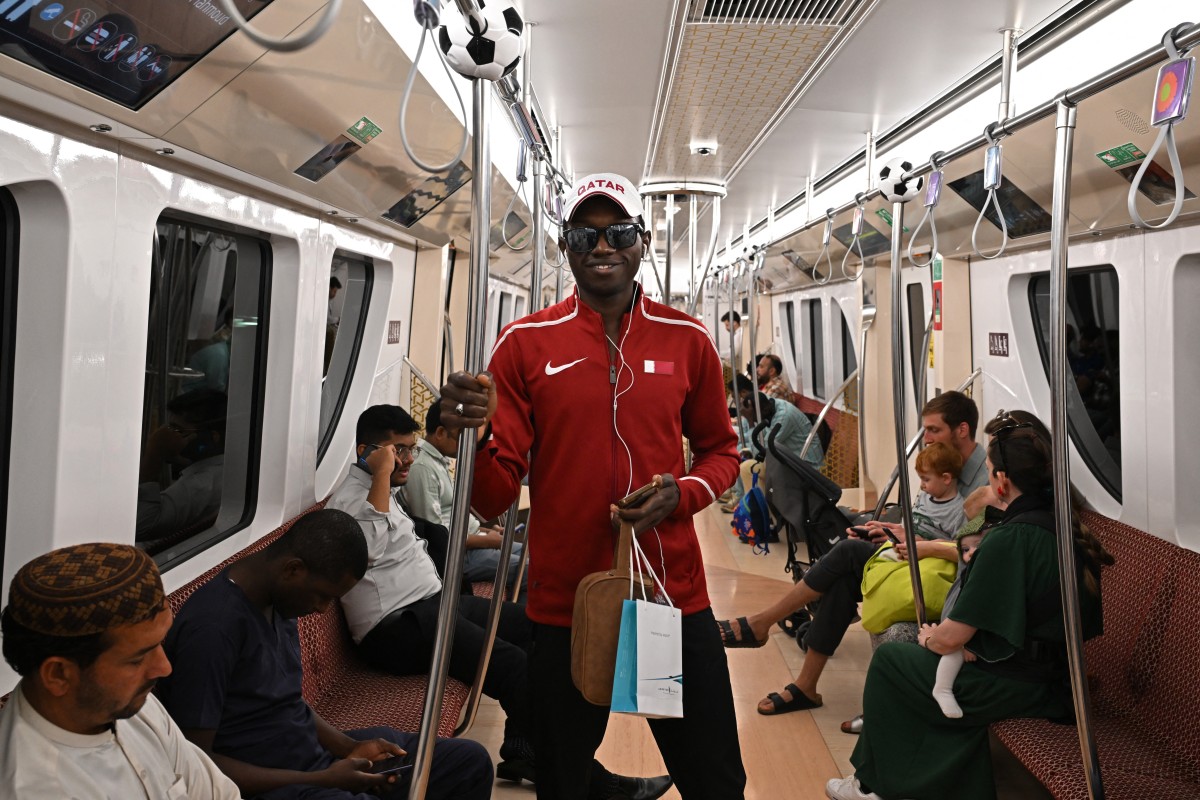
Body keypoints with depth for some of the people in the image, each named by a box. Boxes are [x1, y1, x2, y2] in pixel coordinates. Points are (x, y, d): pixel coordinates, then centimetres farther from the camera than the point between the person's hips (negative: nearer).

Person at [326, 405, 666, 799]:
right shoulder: (348, 499, -12)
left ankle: (523, 751, 7)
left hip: (431, 601, 11)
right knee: (514, 665, -23)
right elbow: (369, 548, -31)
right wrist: (382, 474, -24)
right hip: (398, 626, -10)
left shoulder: (385, 490, 17)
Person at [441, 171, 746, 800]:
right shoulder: (525, 343, -2)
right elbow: (495, 498, -3)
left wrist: (683, 494, -7)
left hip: (675, 597, 1)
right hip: (563, 602, -1)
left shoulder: (687, 340, 2)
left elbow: (719, 449, 15)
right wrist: (476, 435, -24)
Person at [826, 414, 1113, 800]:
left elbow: (951, 638, -22)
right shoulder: (1065, 527, 0)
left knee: (888, 659, 8)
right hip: (1057, 678, 9)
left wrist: (928, 637, 0)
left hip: (1017, 689, -8)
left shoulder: (1009, 539, -26)